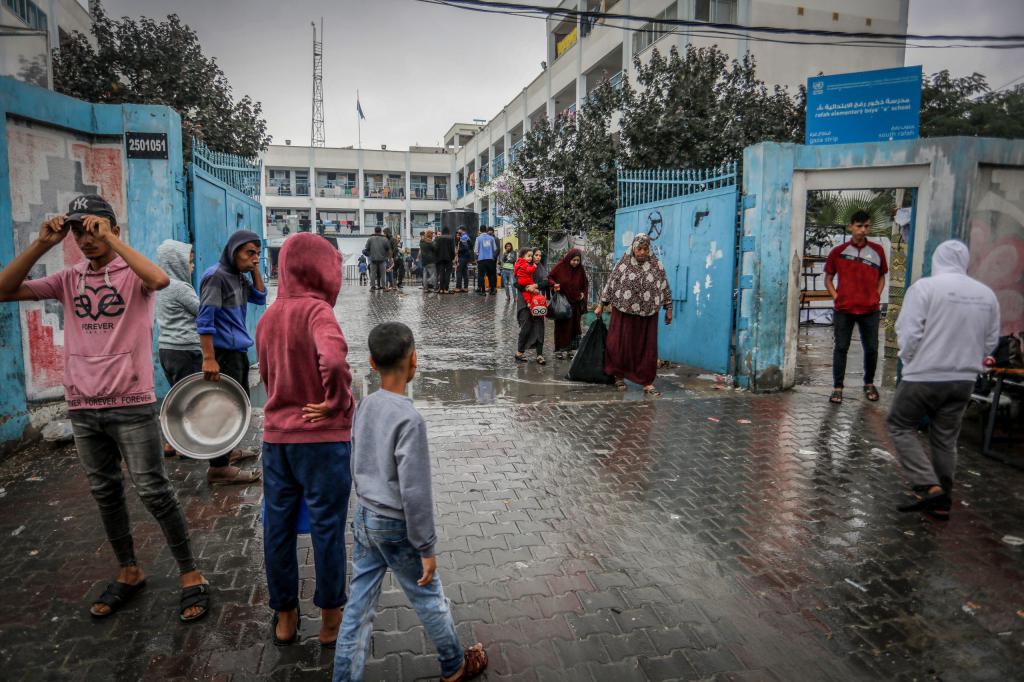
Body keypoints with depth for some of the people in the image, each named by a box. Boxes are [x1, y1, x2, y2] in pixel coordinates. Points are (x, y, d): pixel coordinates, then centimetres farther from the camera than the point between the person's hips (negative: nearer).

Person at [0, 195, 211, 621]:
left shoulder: (133, 275, -5)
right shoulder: (69, 279, 10)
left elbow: (160, 279, -29)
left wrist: (110, 238, -22)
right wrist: (42, 244, -6)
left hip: (131, 404, -5)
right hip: (82, 407, 6)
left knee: (153, 491, -1)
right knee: (105, 493, 15)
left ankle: (190, 575, 11)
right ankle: (129, 572, 32)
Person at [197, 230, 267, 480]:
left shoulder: (239, 276, 12)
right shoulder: (216, 276, -15)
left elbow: (260, 298, 14)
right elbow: (204, 320, -19)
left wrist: (255, 270, 3)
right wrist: (209, 359, -24)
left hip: (239, 352, 10)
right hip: (224, 354, -10)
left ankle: (228, 450, 35)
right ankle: (218, 469, 0)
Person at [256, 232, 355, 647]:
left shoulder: (268, 317, 6)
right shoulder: (316, 310, -17)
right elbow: (333, 360, -35)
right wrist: (338, 403, -20)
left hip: (276, 437, 6)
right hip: (322, 439, -6)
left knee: (278, 526, 15)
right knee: (327, 528, 9)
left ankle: (284, 617, 32)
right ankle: (330, 620, 24)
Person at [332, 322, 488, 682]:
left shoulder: (365, 405, -3)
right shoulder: (409, 419, -25)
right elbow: (415, 493, -23)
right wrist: (427, 548, -13)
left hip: (364, 518, 6)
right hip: (395, 527, -6)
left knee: (359, 604, 15)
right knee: (429, 599, 15)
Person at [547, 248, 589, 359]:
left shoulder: (581, 270, 0)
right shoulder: (560, 266, -8)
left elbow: (586, 284, 13)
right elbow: (549, 277, 1)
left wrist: (583, 294, 0)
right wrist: (554, 285, -17)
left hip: (575, 303, 3)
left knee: (573, 326, 4)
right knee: (561, 326, 1)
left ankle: (569, 349, 12)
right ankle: (559, 349, 8)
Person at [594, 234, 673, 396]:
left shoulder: (657, 265, 0)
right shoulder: (623, 264, -2)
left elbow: (665, 288, 7)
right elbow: (610, 284, 3)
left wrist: (668, 308, 7)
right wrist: (601, 305, 4)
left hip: (647, 314, 1)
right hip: (624, 312, -1)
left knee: (647, 348, 2)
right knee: (620, 344, 5)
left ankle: (647, 382, 9)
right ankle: (619, 376, 23)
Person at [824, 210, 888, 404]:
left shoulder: (877, 250, 7)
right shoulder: (838, 251, 2)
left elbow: (881, 277, 16)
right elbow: (828, 279, 9)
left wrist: (876, 297, 4)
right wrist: (837, 298, -2)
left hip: (870, 310, 2)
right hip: (844, 310, -1)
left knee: (871, 348, 7)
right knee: (841, 348, 0)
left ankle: (869, 384, 26)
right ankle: (837, 388, 6)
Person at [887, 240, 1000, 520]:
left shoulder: (925, 286, -12)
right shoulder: (987, 294, 5)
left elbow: (909, 333, -16)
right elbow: (991, 342, 11)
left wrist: (908, 361, 2)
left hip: (924, 377, -5)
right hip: (964, 379, 6)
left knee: (900, 427, 10)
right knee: (945, 440, 15)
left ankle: (929, 487, -3)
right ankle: (942, 502, 22)